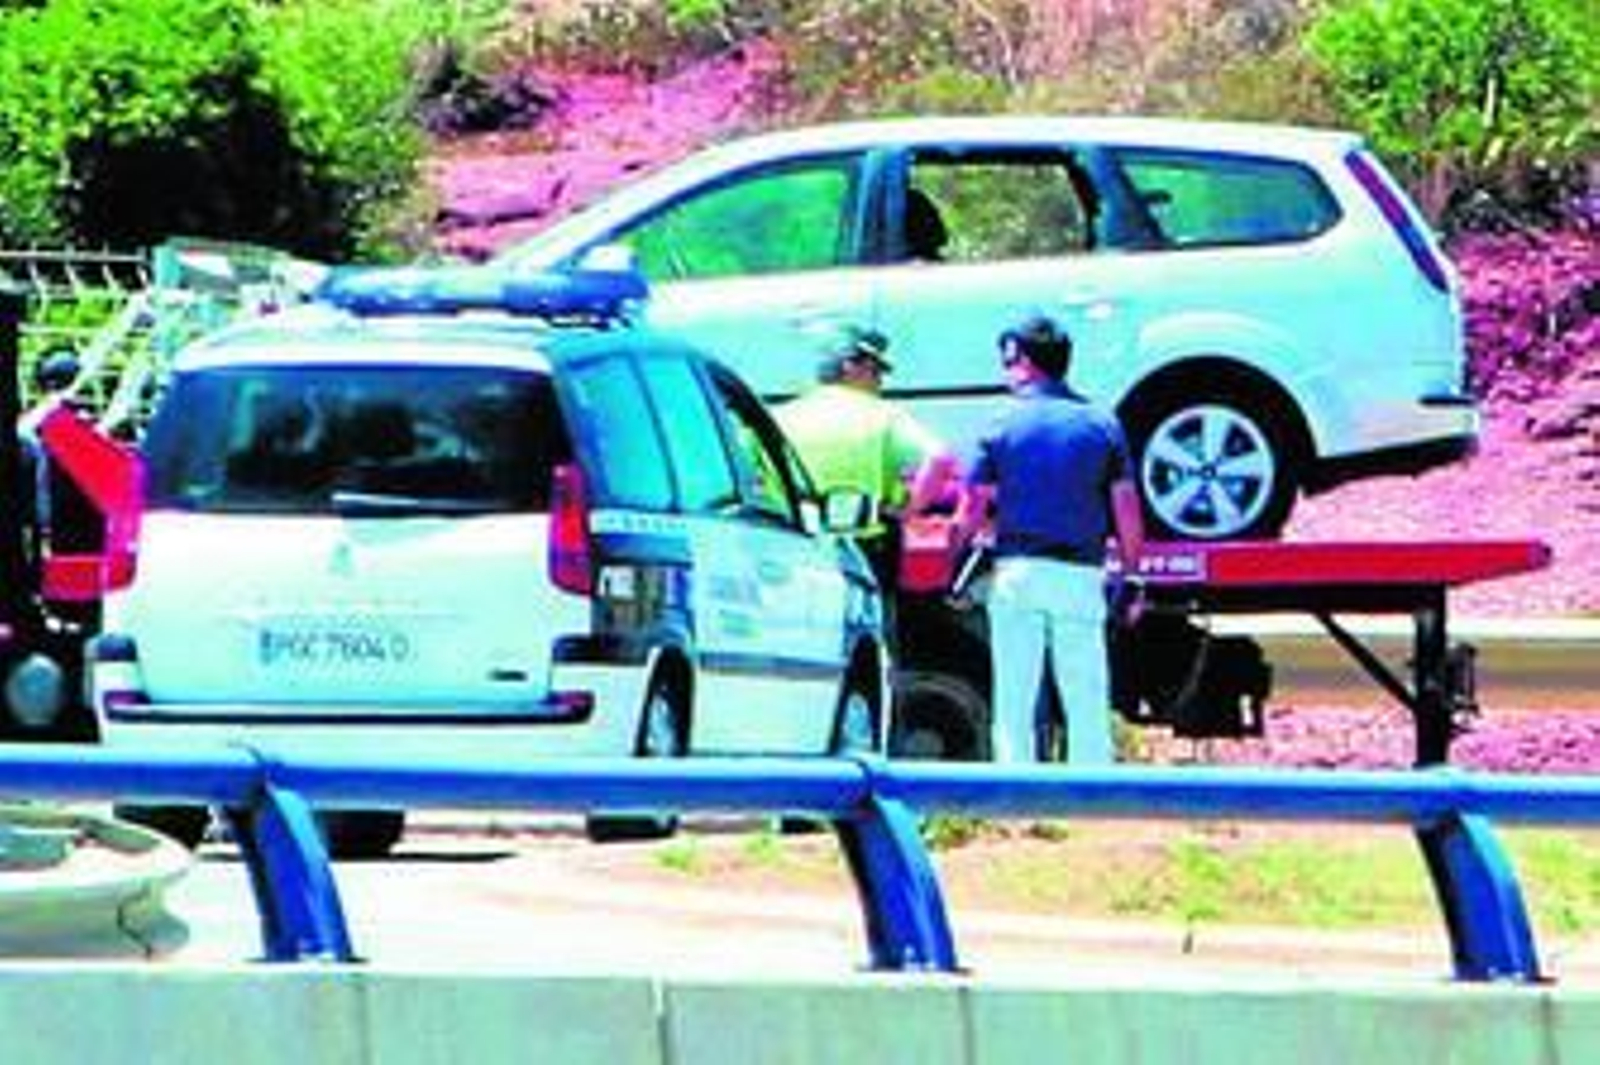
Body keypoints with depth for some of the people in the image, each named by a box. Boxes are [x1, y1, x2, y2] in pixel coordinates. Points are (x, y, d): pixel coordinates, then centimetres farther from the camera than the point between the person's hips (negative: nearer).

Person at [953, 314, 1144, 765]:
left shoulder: (1002, 425, 1)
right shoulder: (1102, 425, 6)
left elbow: (970, 512, -1)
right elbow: (1127, 513, 4)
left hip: (1016, 573, -1)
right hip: (1081, 575, 1)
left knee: (1013, 706, 3)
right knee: (1088, 707, 4)